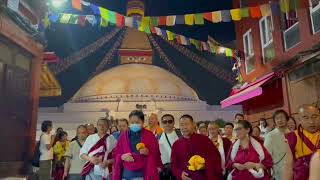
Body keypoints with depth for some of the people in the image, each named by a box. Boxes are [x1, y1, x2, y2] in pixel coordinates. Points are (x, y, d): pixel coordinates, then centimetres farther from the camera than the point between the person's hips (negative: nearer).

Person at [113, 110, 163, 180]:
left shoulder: (149, 135, 2)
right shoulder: (123, 135, 8)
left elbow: (156, 154, 3)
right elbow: (116, 153, 12)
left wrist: (148, 152, -17)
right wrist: (122, 157, -9)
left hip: (143, 173, -2)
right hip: (126, 173, 2)